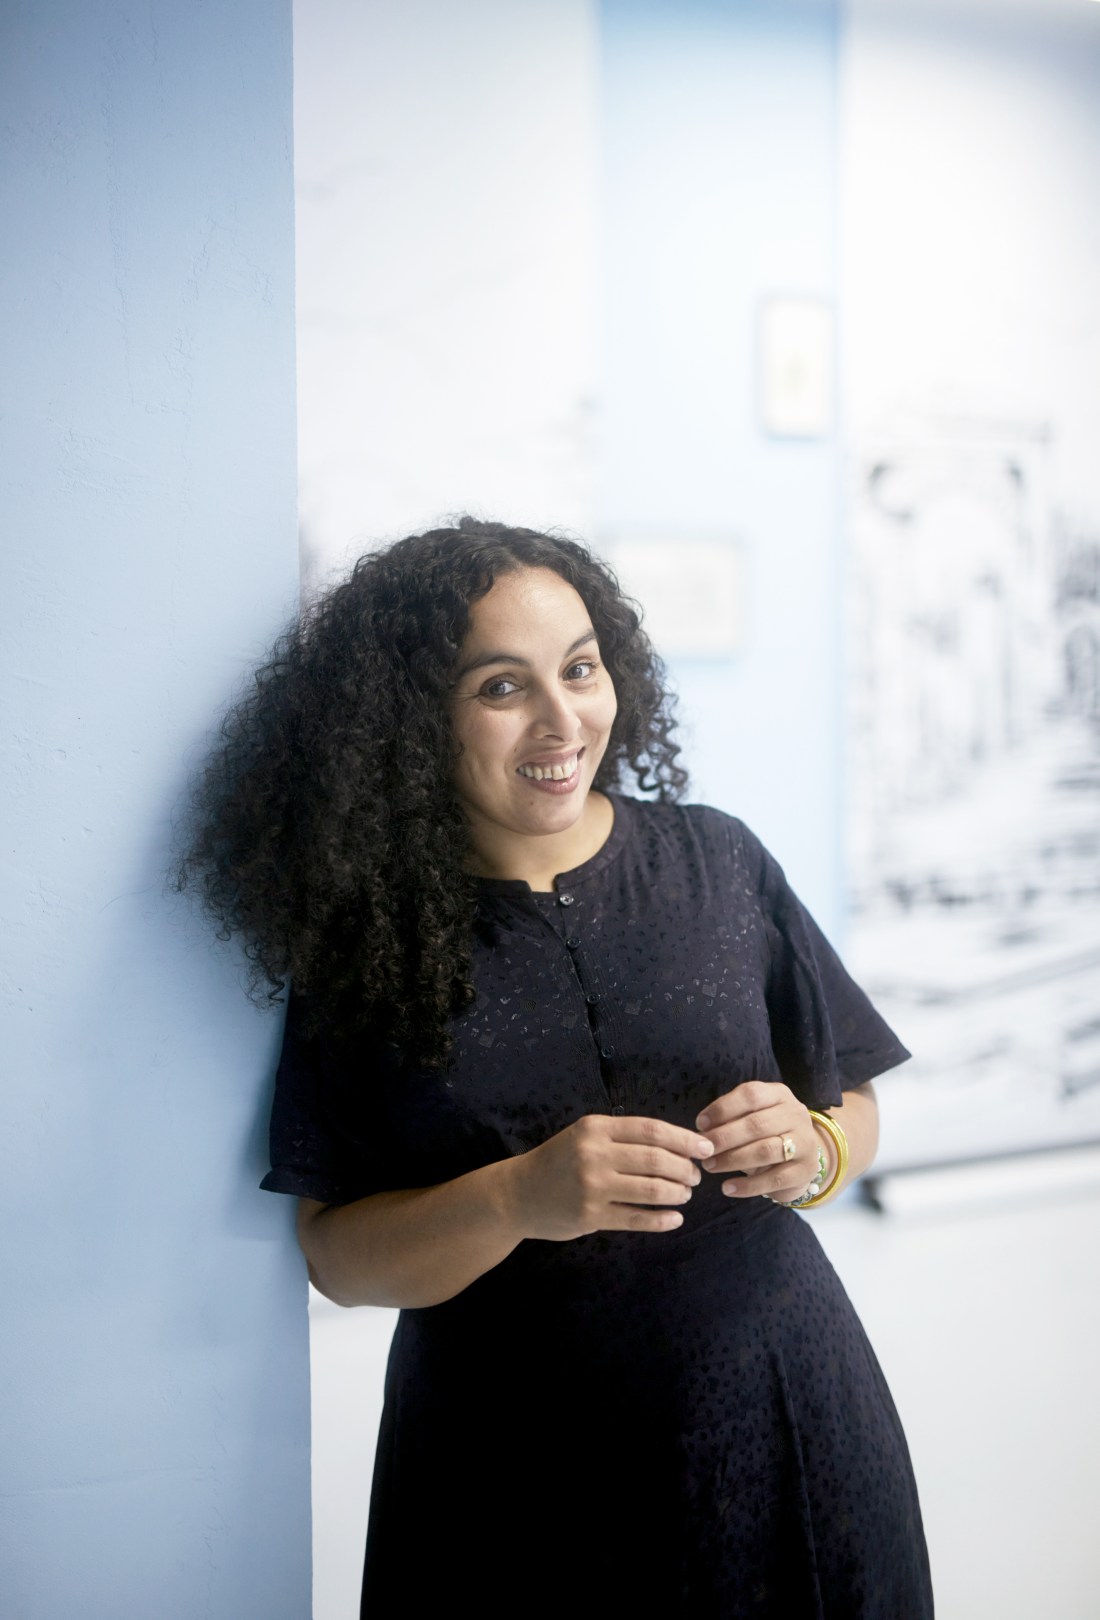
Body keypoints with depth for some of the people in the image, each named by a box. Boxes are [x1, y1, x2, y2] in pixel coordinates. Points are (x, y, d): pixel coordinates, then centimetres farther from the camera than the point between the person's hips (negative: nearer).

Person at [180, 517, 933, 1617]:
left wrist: (811, 1153, -16)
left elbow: (851, 1106, 6)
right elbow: (336, 1255, -7)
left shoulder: (717, 861, -3)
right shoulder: (368, 936, -6)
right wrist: (519, 1201, -24)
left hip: (774, 1431, 2)